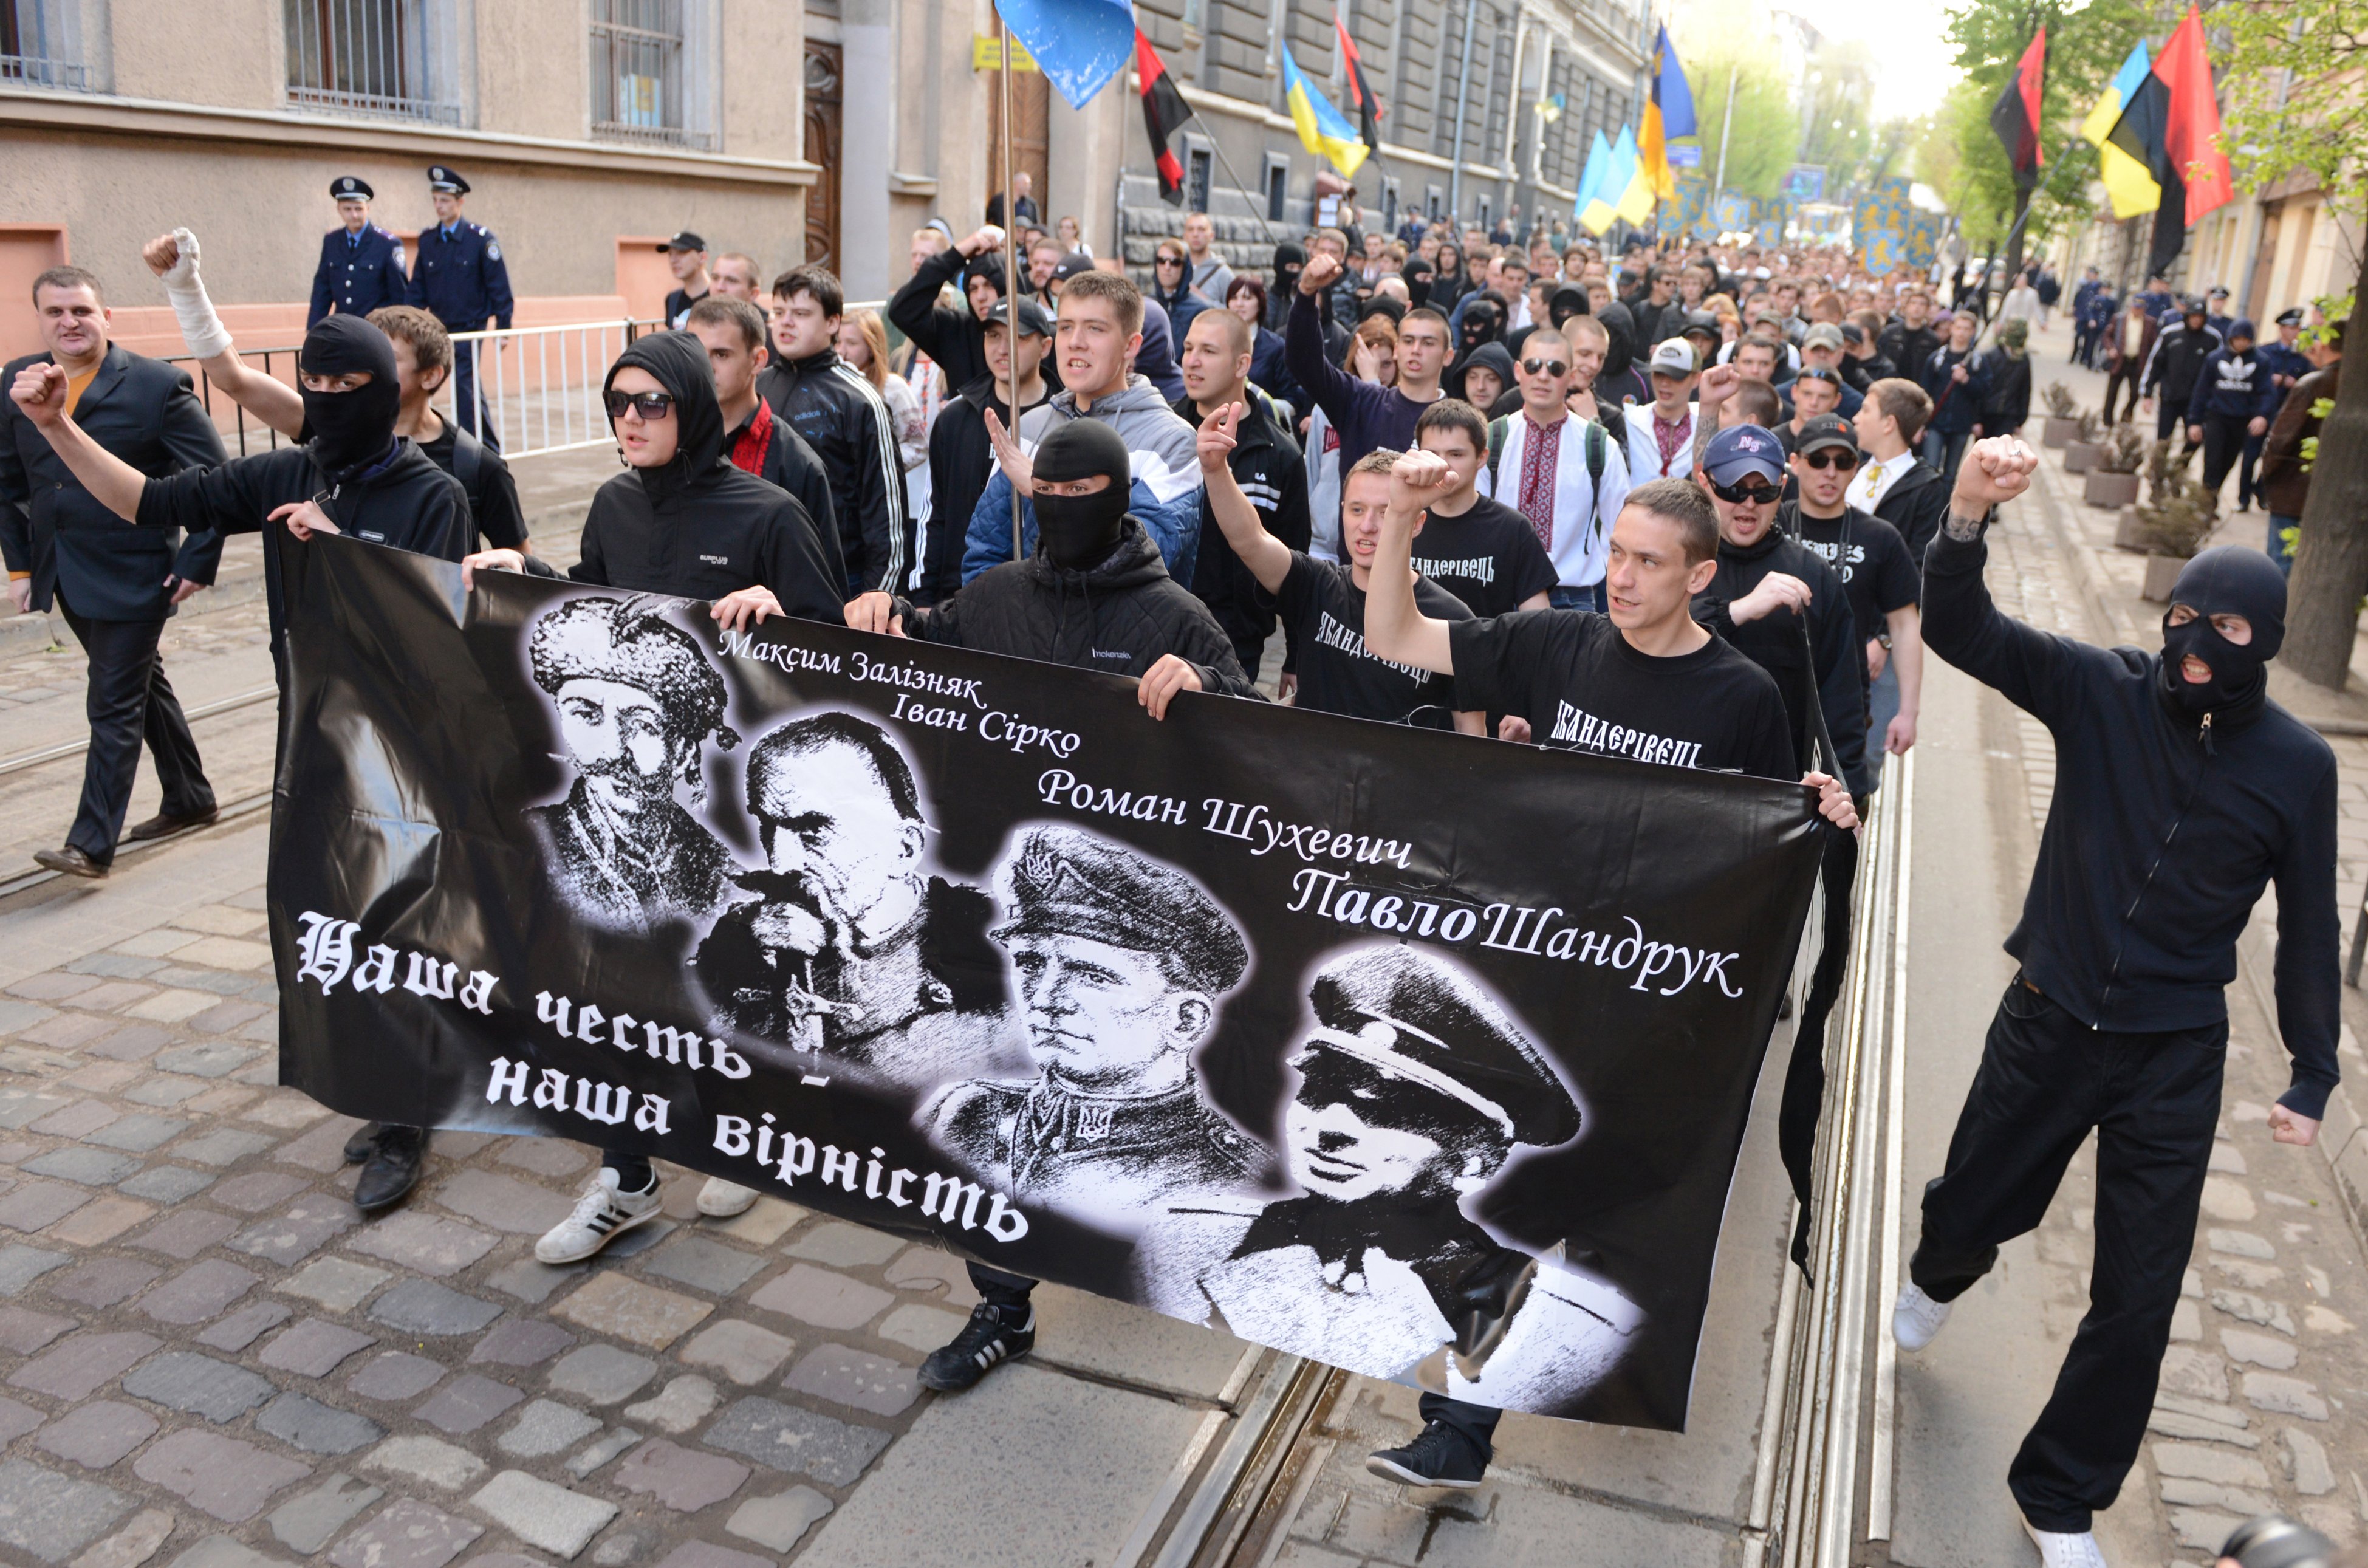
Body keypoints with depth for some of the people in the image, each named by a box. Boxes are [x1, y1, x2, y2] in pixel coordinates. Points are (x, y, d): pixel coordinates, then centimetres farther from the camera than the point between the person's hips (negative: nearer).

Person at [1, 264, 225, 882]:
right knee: (141, 685, 19)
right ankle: (189, 800, 34)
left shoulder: (159, 385, -10)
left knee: (114, 705, -4)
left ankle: (92, 842, 1)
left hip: (133, 573, -6)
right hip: (65, 573, 6)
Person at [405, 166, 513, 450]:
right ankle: (490, 450, 18)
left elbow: (499, 287, -5)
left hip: (469, 330, -4)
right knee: (471, 391, 9)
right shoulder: (427, 241, 7)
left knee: (465, 392, -10)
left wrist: (502, 330, -8)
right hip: (439, 330, 4)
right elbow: (417, 290, 10)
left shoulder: (481, 239, -6)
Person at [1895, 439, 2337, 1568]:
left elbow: (2308, 924, 2)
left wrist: (2312, 1075, 5)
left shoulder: (2296, 765, -6)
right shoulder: (2105, 693, -9)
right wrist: (1970, 514, -39)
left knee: (2137, 1301, 5)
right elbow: (1961, 632, -20)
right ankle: (1937, 1280, 58)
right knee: (1973, 1208, 18)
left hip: (2174, 1057, 0)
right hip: (2047, 1020, 0)